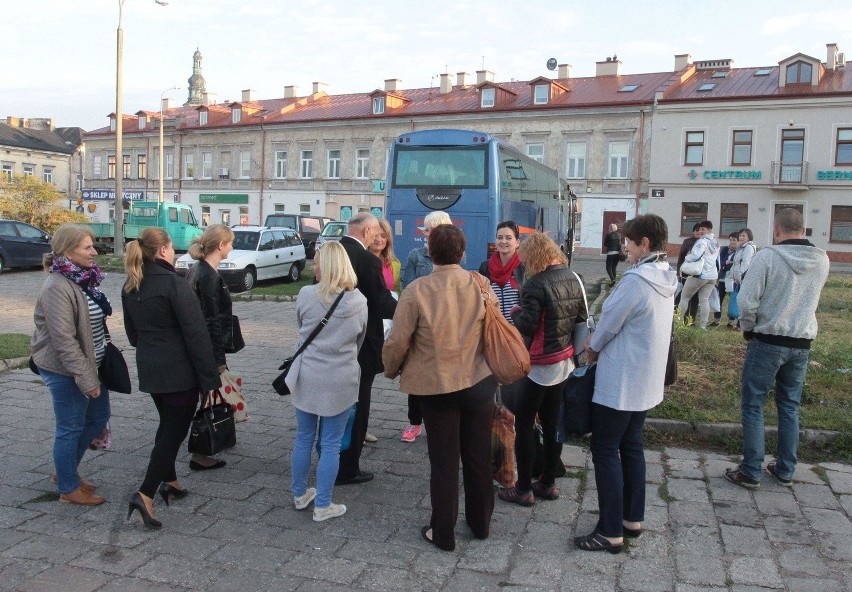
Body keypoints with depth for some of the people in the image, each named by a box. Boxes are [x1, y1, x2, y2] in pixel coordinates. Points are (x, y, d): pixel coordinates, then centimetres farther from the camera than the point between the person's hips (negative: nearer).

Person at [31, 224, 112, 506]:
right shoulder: (57, 287, -22)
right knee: (70, 429, 5)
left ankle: (67, 470, 36)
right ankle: (69, 488, 22)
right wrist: (85, 379, -22)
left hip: (89, 365, 9)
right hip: (66, 371, -9)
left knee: (98, 417, 18)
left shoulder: (84, 278, 6)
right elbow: (63, 339, -24)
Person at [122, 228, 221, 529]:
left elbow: (132, 332, 15)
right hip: (179, 371, -8)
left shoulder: (130, 287, 6)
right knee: (174, 431, 0)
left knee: (167, 425, 22)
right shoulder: (174, 283, -18)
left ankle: (169, 481, 32)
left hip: (149, 369, 8)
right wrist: (210, 377, -16)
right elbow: (196, 333, -19)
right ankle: (145, 494, -6)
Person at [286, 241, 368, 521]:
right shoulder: (359, 301, -6)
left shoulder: (306, 295, -11)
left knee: (303, 439, 17)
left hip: (308, 377, 1)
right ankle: (322, 506, 17)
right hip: (341, 380, 0)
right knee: (331, 445, 9)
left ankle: (300, 495, 33)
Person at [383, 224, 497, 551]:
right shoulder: (482, 286, -6)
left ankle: (443, 532, 22)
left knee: (444, 462, 10)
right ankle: (480, 522, 34)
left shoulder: (417, 291, -16)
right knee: (478, 458, 18)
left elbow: (397, 341, -11)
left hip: (436, 386, -3)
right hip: (480, 383, 3)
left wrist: (391, 370, 8)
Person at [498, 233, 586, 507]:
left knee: (524, 423, 4)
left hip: (541, 364, -7)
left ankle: (524, 488, 10)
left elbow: (526, 327, -20)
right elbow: (582, 317, 9)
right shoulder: (573, 278, 3)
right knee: (552, 423, 15)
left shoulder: (536, 284, -19)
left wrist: (516, 311, -1)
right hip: (564, 361, 7)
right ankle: (548, 483, 25)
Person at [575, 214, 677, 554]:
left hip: (619, 382, -9)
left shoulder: (636, 279, -23)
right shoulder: (666, 279, 6)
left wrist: (593, 349, 4)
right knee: (631, 446, 18)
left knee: (605, 452, 0)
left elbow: (610, 320, -15)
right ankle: (633, 519, 29)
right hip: (647, 380, 9)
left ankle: (611, 532, 7)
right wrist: (601, 342, 7)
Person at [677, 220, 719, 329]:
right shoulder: (716, 243, 17)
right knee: (704, 300, 6)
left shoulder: (703, 241, -13)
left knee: (684, 297, 5)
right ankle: (703, 325, 2)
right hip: (712, 275, 8)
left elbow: (696, 255, -24)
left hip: (699, 274, -8)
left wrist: (686, 259, -9)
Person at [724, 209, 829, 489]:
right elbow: (809, 298, 14)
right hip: (802, 345, 5)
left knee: (752, 406, 5)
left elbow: (747, 301, -17)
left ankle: (751, 472, 8)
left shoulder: (766, 256, -16)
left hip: (767, 342, -5)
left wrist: (748, 329, -2)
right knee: (790, 408, 16)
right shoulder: (822, 260, 1)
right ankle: (785, 471, 24)